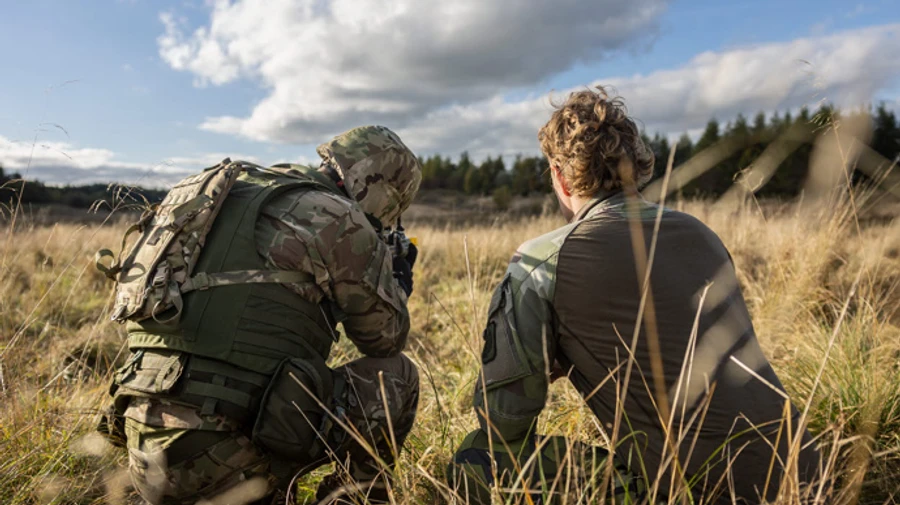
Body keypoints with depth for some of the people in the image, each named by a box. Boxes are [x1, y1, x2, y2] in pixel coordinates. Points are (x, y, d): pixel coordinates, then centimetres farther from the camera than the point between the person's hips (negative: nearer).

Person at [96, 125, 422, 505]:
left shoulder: (239, 197, 17)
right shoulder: (334, 216, -6)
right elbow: (386, 339, 4)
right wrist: (398, 282, 25)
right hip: (221, 455, -8)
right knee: (397, 375, 7)